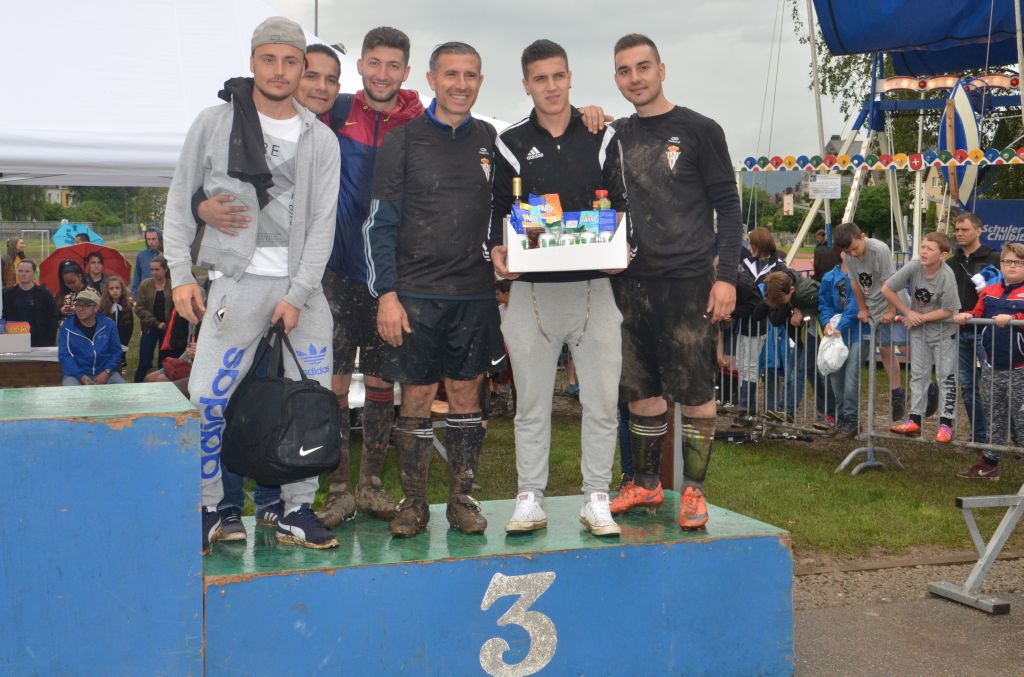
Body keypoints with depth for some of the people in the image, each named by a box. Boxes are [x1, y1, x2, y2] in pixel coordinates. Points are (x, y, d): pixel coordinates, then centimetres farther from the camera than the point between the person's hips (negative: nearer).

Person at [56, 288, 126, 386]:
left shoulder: (108, 324, 4)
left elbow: (116, 351, 8)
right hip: (76, 374, -2)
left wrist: (107, 372, -9)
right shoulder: (67, 326, -2)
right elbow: (64, 355, -6)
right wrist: (81, 376, -19)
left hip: (104, 373, 2)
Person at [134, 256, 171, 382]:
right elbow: (139, 308, -3)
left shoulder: (173, 285, -4)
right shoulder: (145, 285, 1)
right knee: (144, 363, 1)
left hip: (168, 329, -1)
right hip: (149, 329, 1)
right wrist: (156, 323, -11)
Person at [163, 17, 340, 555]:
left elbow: (322, 224, 2)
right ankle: (206, 511, 8)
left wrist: (297, 295, -8)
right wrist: (181, 275, -4)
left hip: (303, 287, 2)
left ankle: (296, 511, 17)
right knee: (206, 398, -10)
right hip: (237, 281, -2)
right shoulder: (215, 123, 4)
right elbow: (180, 200, 6)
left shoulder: (321, 140, 7)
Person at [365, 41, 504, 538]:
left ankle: (462, 499, 18)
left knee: (466, 394, 7)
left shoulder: (493, 141, 9)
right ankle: (413, 503, 14)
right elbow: (380, 225, -2)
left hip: (475, 294, 3)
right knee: (416, 397, 1)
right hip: (415, 294, -2)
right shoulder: (403, 142, 0)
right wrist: (386, 294, -9)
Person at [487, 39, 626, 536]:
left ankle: (596, 501, 13)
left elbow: (624, 204, 9)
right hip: (532, 290, 0)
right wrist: (497, 250, -10)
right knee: (531, 403, 6)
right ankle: (530, 500, 16)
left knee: (601, 402, 2)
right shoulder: (511, 144, 7)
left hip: (594, 287, 0)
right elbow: (499, 211, 9)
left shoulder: (601, 137, 7)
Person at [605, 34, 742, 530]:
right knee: (640, 390, 9)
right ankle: (645, 484, 21)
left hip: (686, 281, -4)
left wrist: (727, 276, -9)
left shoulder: (698, 130, -1)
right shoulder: (614, 137, 12)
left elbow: (727, 207, -2)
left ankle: (694, 489, 8)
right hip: (630, 281, 4)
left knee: (694, 390, -3)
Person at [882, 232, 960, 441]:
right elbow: (887, 289, -9)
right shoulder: (913, 267, -17)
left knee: (946, 376, 0)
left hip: (943, 331, -4)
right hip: (918, 329, 4)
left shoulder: (947, 276, -25)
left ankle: (945, 423, 5)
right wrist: (907, 312, -6)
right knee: (918, 374, 7)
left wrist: (920, 318, -17)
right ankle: (914, 421, 11)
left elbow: (948, 311, -21)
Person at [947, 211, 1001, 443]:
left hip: (984, 331, -6)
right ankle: (978, 436, 16)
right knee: (967, 387, 8)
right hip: (959, 332, 6)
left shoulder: (994, 259, -2)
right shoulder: (951, 263, 16)